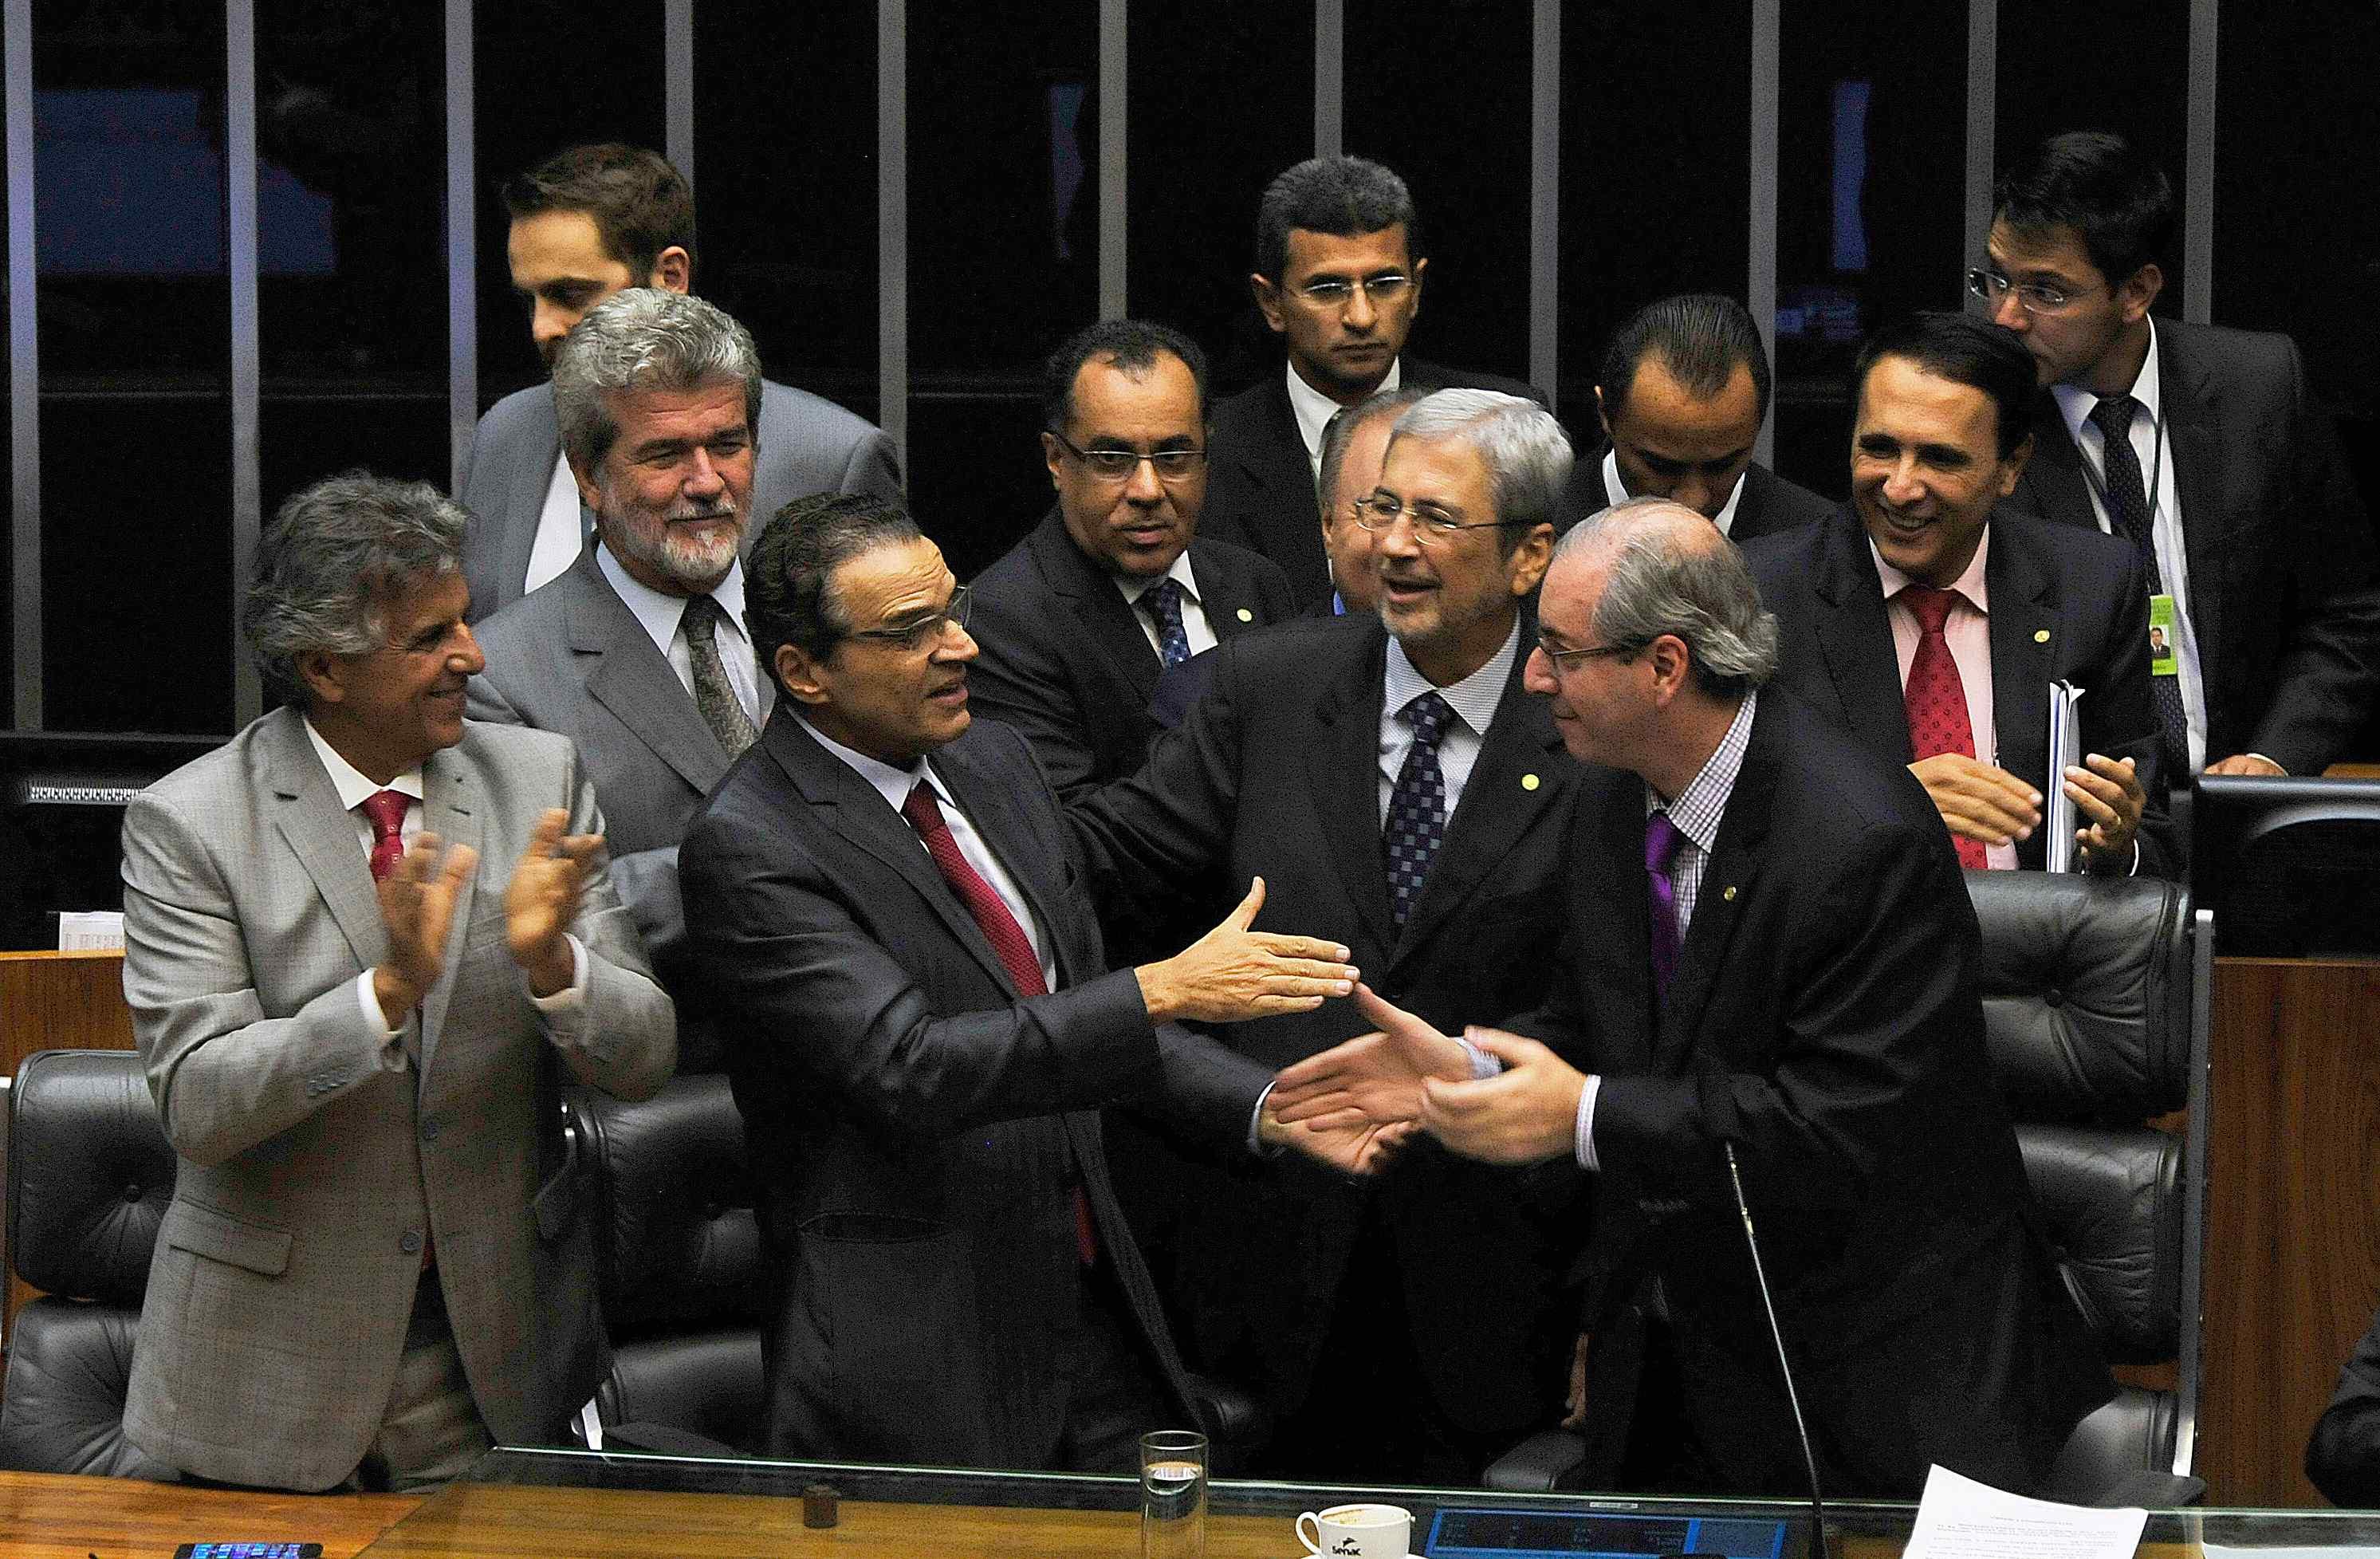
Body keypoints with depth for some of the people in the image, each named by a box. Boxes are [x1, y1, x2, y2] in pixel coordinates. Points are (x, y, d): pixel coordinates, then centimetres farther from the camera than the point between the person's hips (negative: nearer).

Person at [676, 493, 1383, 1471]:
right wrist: (1166, 991, -26)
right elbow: (908, 1070, -25)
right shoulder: (746, 848, -15)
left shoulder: (992, 761, 11)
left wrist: (1265, 1107, 1)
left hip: (1099, 1314, 7)